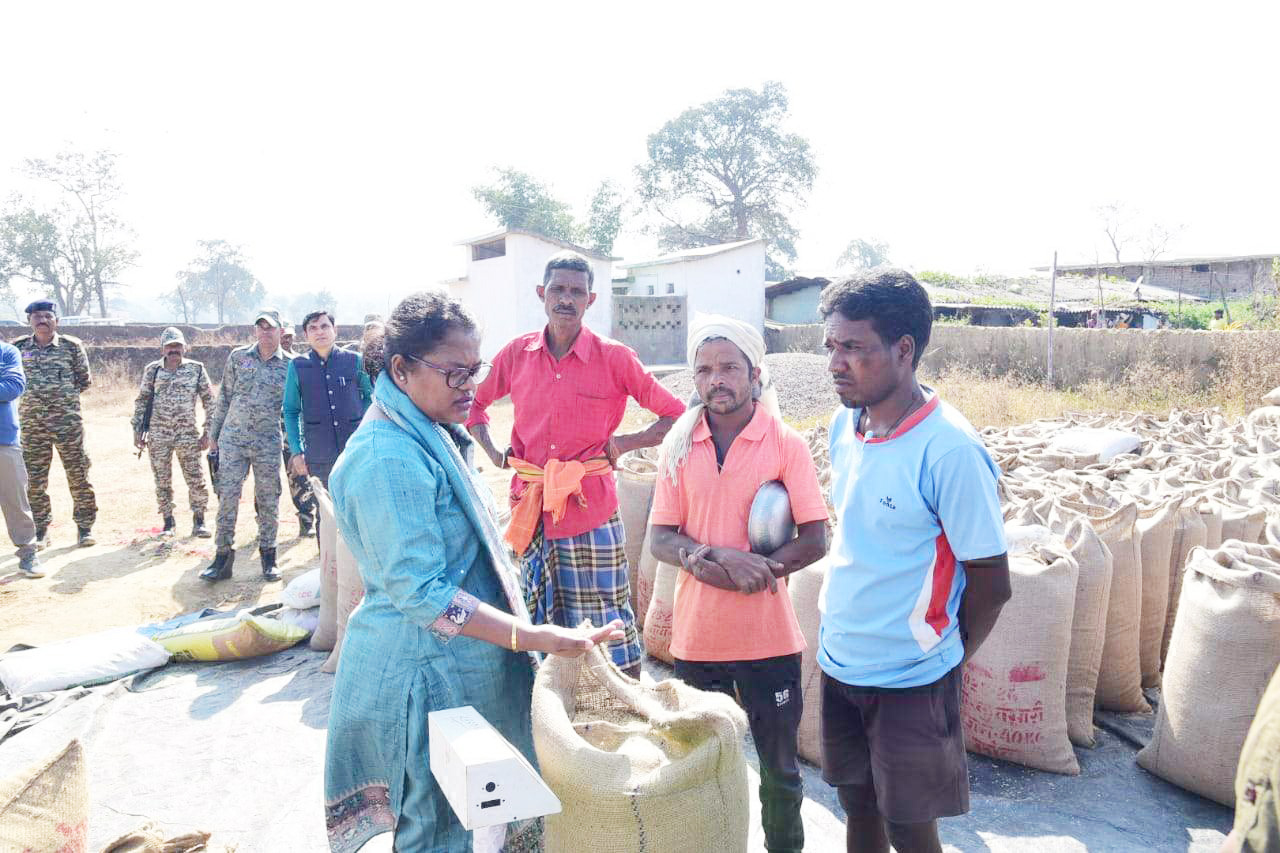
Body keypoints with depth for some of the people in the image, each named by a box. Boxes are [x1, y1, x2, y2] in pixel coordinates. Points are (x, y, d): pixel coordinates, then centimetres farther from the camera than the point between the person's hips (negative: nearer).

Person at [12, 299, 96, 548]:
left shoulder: (71, 346, 0)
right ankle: (40, 530, 18)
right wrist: (33, 397, 7)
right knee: (34, 479, 7)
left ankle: (85, 526, 12)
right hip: (32, 424, 2)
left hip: (68, 422, -2)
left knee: (78, 474, 1)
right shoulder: (18, 348, 5)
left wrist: (64, 397, 2)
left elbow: (84, 380, 8)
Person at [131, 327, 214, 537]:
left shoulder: (196, 369, 0)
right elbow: (141, 401, 11)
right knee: (162, 482, 7)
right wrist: (137, 430, 5)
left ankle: (199, 523, 9)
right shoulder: (152, 370, 4)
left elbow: (209, 401, 2)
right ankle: (168, 523, 19)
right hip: (158, 436, 1)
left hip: (188, 435, -1)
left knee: (196, 480, -3)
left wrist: (207, 432, -2)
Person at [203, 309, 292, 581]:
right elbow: (224, 397, 10)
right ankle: (223, 556, 10)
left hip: (268, 442, -1)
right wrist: (215, 434, 9)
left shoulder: (290, 364, 1)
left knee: (268, 500, 5)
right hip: (232, 437, 1)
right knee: (227, 496, 1)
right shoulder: (238, 356, 5)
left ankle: (268, 558, 16)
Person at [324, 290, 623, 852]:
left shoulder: (432, 437, 8)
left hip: (462, 669, 10)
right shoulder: (390, 460, -24)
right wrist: (537, 637, -29)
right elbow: (422, 594, -26)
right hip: (424, 677, -10)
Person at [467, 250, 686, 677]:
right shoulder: (516, 354, 4)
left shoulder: (615, 358, -5)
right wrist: (493, 452, 9)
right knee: (537, 637, 15)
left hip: (591, 515, -3)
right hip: (530, 512, 4)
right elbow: (473, 402, 22)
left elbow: (677, 417, 0)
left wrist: (622, 444, -8)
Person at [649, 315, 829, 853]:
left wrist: (705, 561, -19)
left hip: (768, 637, -2)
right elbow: (660, 540, 0)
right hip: (696, 636, 2)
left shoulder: (786, 444, -5)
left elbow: (814, 541, -9)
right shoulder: (679, 447, 2)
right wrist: (724, 559, -21)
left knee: (779, 769, 13)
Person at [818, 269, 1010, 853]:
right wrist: (840, 613, 13)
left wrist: (947, 655, -2)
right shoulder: (844, 424, -1)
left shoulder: (949, 450, -23)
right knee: (858, 806, 20)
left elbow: (991, 582, -15)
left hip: (911, 679, -6)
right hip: (839, 662, 6)